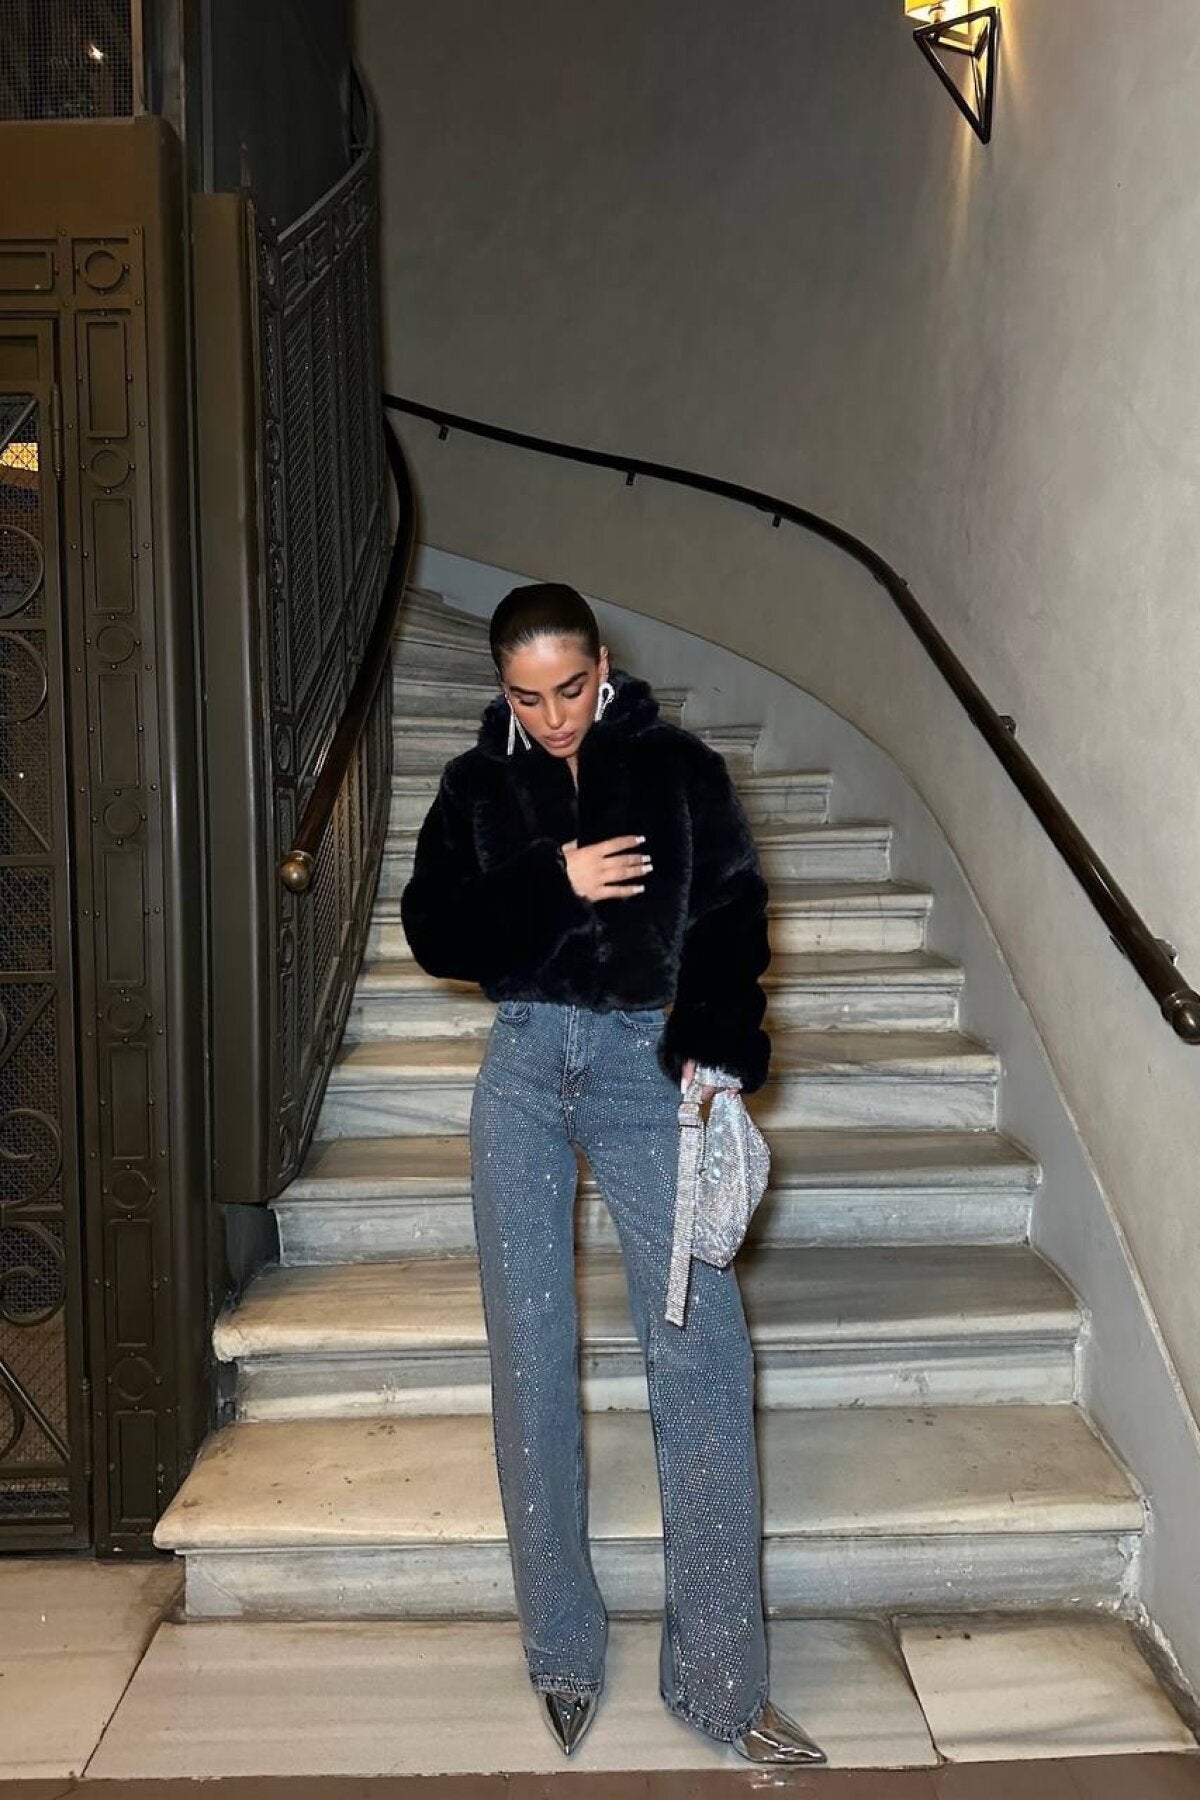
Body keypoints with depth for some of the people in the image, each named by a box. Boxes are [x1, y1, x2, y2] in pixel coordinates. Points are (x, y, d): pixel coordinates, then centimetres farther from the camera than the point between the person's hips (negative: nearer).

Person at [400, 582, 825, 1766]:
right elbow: (432, 931, 2)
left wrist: (716, 1041, -21)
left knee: (700, 1350, -8)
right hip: (525, 1068, 2)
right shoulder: (477, 786, 10)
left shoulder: (679, 769, 5)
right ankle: (562, 1651, 20)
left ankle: (719, 1679, 4)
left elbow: (731, 912, -5)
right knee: (529, 1357, 3)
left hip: (653, 1064, -1)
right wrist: (554, 886, -12)